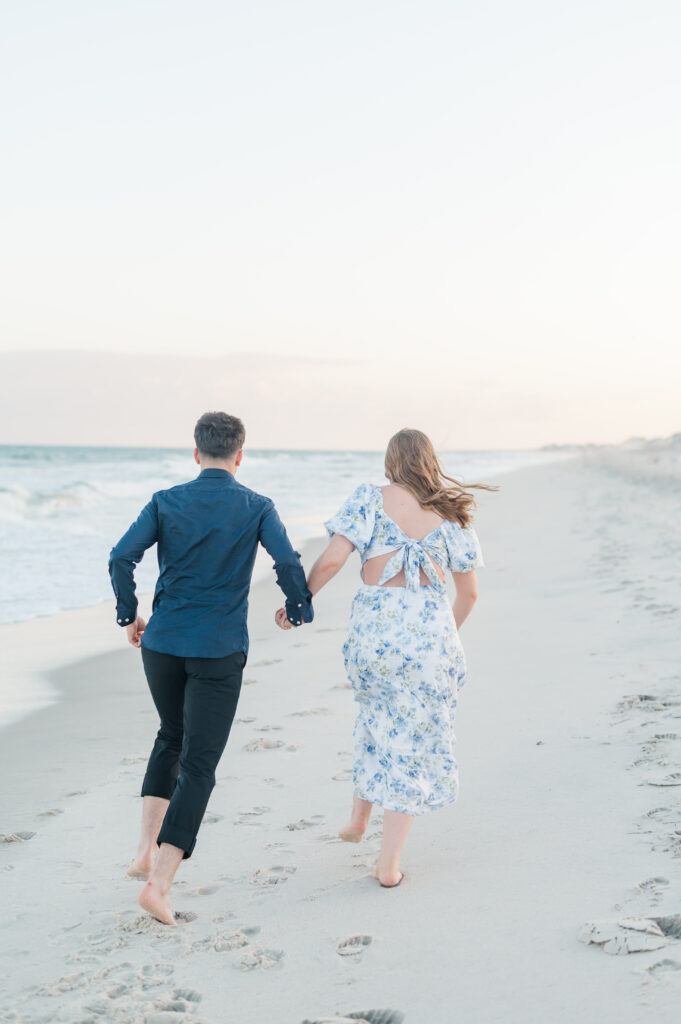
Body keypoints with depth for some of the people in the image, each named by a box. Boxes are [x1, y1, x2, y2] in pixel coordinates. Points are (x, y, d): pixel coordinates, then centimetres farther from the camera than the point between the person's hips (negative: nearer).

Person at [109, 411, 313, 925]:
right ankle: (160, 882, -9)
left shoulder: (166, 502, 3)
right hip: (218, 650, -3)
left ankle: (148, 849, 18)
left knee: (172, 736, 26)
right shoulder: (257, 507, -2)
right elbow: (290, 566, -10)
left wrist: (130, 615, 8)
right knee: (198, 764, 0)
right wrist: (298, 609, 10)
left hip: (162, 644, 3)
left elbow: (122, 558, -6)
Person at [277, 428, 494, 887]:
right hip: (430, 626, 0)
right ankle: (389, 863, 8)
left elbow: (332, 559, -9)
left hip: (374, 625, 0)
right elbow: (469, 592, 12)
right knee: (414, 736, 9)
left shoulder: (371, 499, 2)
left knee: (378, 715, 28)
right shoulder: (452, 515, 8)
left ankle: (359, 818, 35)